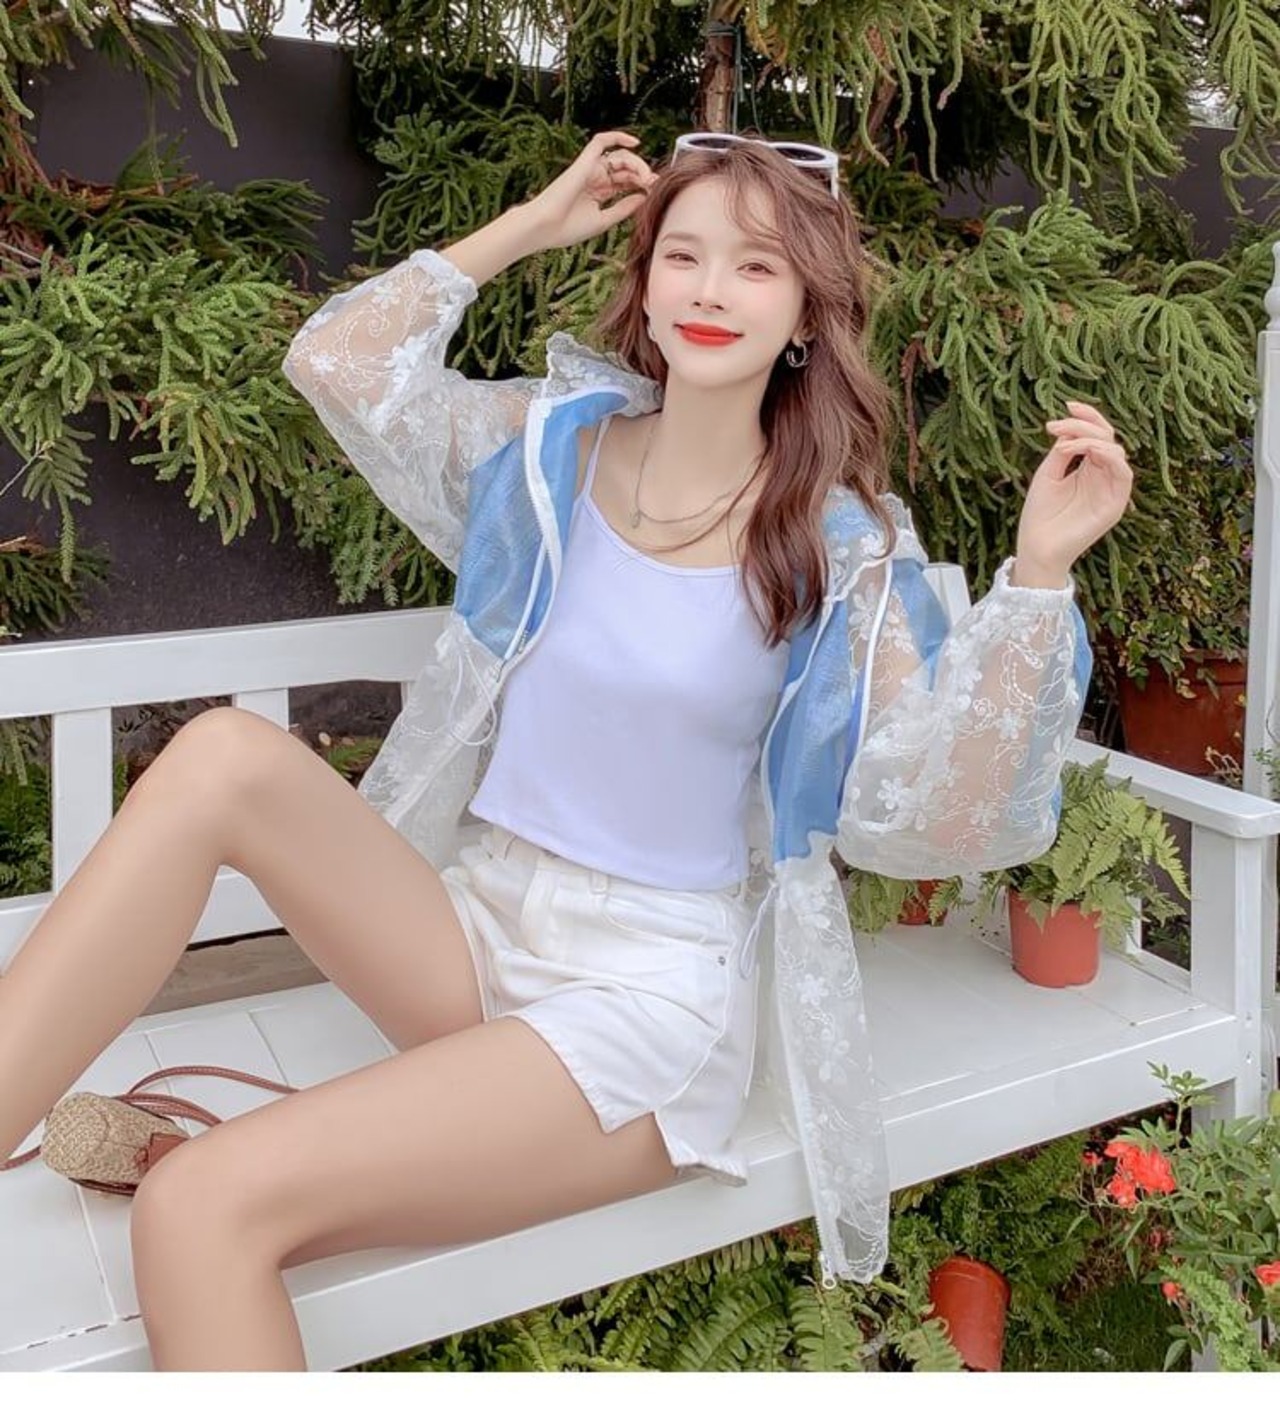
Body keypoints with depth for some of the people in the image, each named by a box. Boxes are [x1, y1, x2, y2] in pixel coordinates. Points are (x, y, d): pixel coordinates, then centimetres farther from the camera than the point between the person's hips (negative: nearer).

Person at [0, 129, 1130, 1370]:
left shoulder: (842, 549, -5)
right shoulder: (557, 443, 6)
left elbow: (952, 813, -13)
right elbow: (335, 361, 3)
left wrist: (1040, 568, -24)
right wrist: (532, 224, 4)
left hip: (650, 990, -4)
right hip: (470, 923, 5)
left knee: (205, 1206, -24)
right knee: (223, 754, -23)